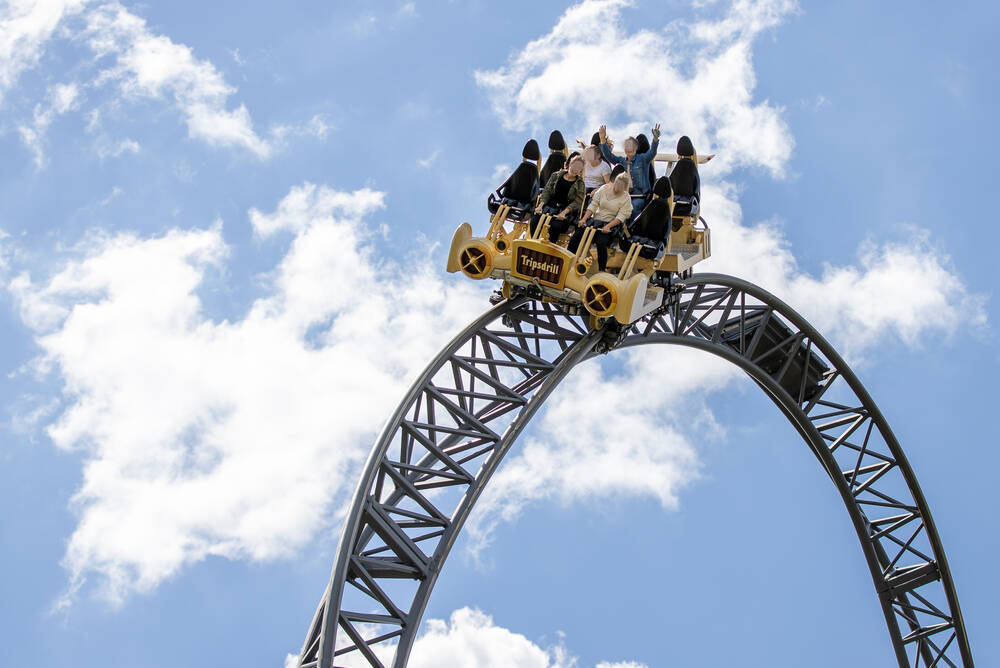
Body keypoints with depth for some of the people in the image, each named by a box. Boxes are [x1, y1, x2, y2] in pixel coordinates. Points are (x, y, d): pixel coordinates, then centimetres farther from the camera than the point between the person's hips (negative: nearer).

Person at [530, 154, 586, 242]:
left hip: (566, 210, -3)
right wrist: (540, 205, -9)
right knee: (535, 221, -24)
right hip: (550, 205, 3)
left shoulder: (580, 183, 5)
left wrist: (564, 213, -19)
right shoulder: (556, 176, 12)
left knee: (556, 225, -33)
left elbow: (577, 202, -4)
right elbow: (547, 191, 8)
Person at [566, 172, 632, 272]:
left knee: (601, 242, -30)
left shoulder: (626, 198, -4)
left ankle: (602, 270, -17)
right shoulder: (604, 189, 4)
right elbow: (593, 205, 4)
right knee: (577, 235, -16)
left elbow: (621, 217, -10)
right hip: (594, 220, 4)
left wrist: (608, 226, -23)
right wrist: (584, 218, -8)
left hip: (611, 224, -4)